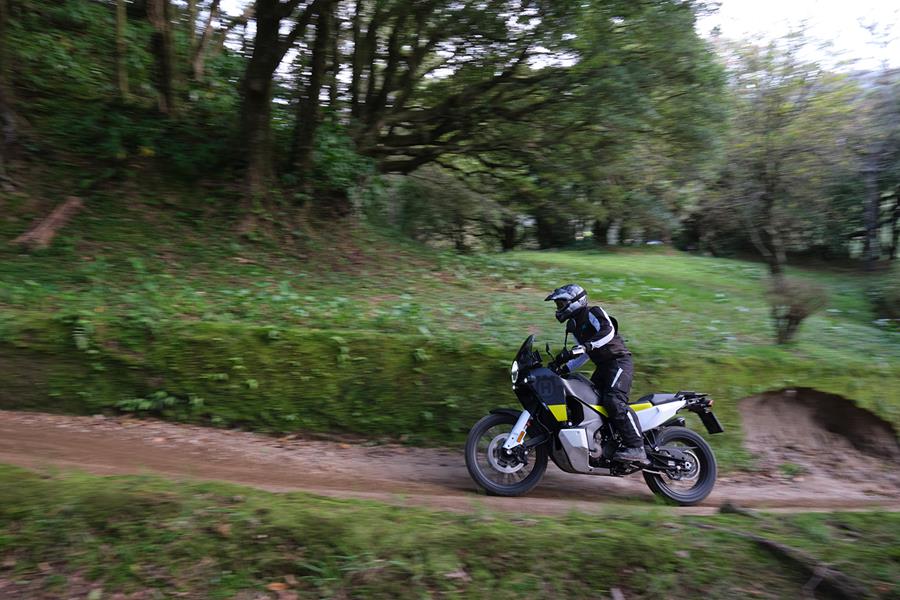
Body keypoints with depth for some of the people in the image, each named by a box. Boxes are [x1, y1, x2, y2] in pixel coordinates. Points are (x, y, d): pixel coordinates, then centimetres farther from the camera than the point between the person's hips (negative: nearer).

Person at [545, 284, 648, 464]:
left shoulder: (594, 313, -5)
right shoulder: (574, 325, 20)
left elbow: (608, 331, -24)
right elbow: (584, 354, 26)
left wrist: (586, 345, -35)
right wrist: (565, 368, 16)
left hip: (619, 361, -10)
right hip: (603, 366, 10)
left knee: (614, 401, -27)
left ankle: (636, 448, -30)